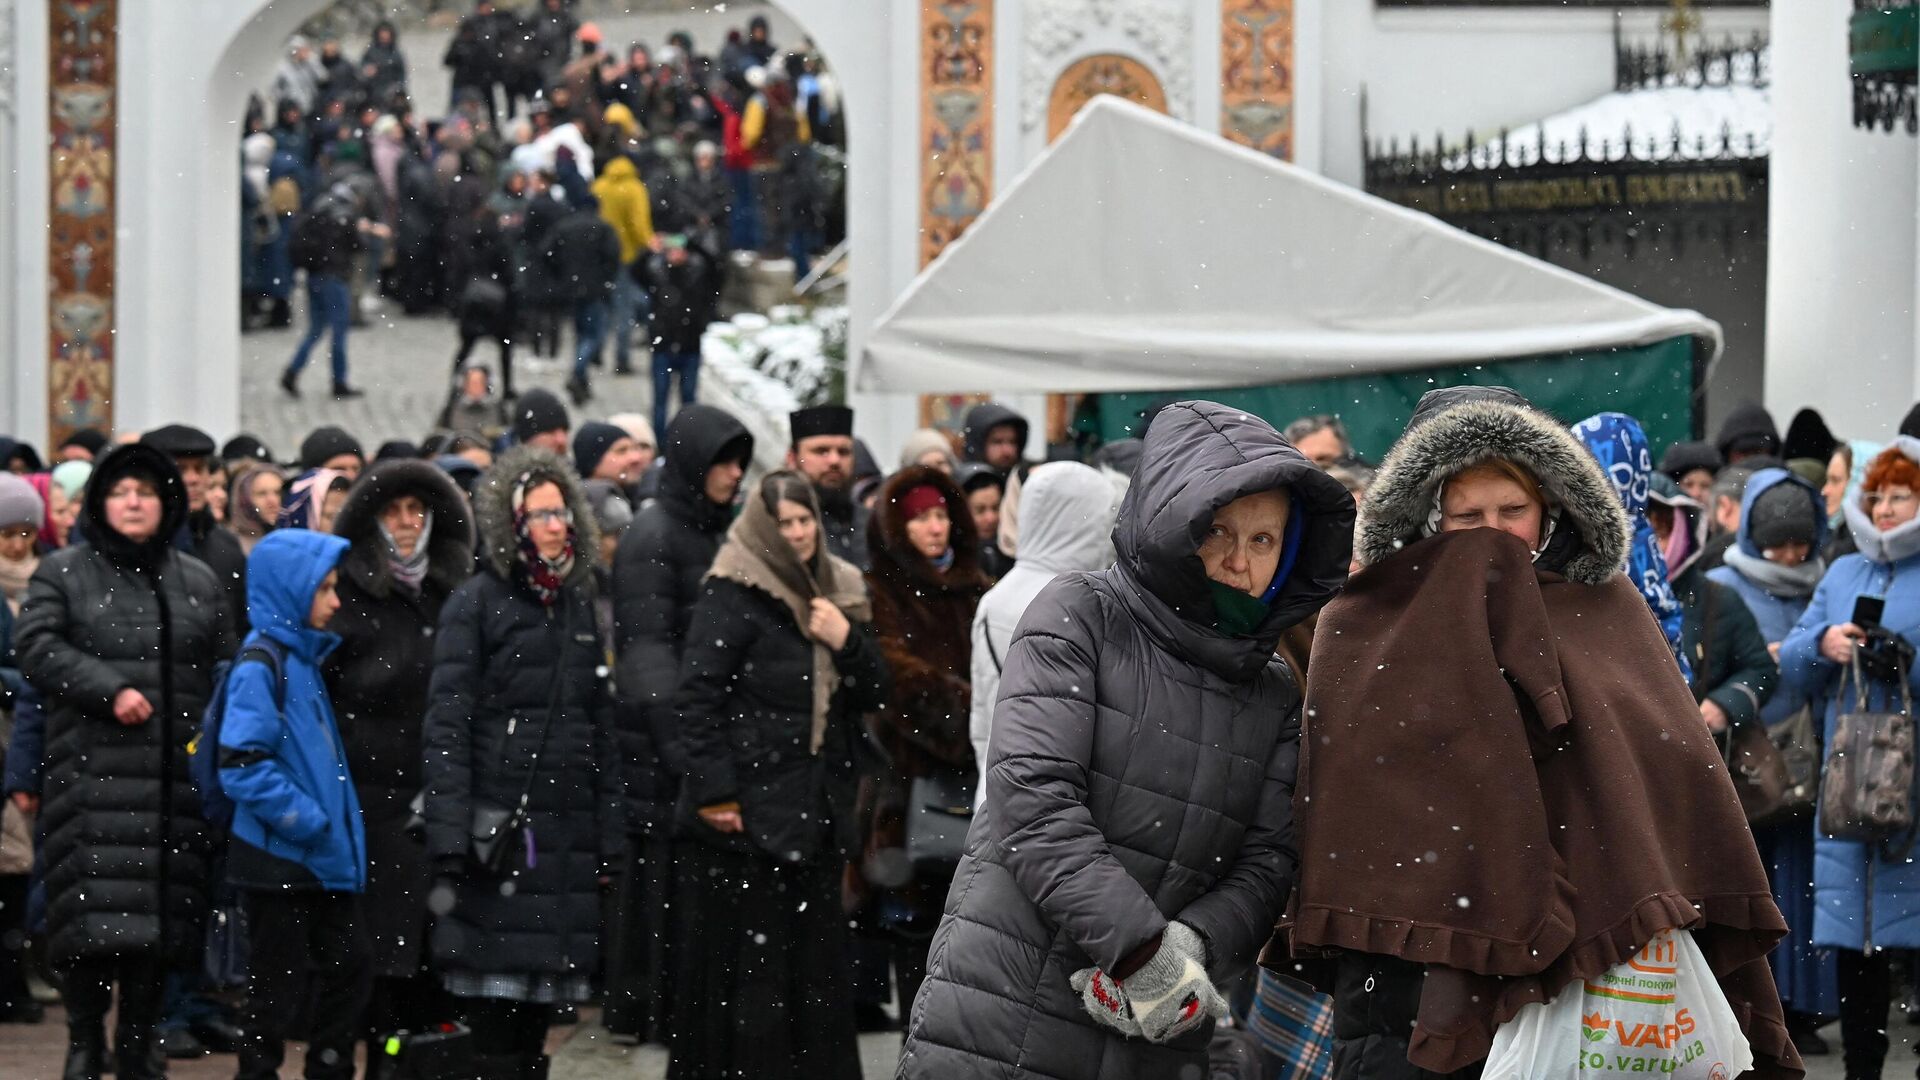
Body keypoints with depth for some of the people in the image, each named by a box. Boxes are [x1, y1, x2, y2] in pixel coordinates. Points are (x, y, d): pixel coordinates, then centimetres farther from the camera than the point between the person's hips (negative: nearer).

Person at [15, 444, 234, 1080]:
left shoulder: (197, 582, 17)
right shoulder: (63, 573, 7)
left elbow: (225, 665, 17)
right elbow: (36, 646, -6)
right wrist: (108, 691, -15)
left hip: (177, 775, 3)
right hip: (95, 771, -3)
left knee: (162, 905, 1)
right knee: (96, 904, -9)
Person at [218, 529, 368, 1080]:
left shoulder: (305, 658, 13)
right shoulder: (260, 667, -15)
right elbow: (242, 767, -22)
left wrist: (336, 823, 11)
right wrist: (308, 821, -21)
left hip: (324, 856, 8)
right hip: (278, 856, -8)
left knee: (347, 967, 11)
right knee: (278, 988, 0)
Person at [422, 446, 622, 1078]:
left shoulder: (579, 606, 16)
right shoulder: (477, 604, -2)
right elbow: (447, 727, -8)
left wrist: (609, 845, 14)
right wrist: (448, 845, -16)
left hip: (567, 833, 5)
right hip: (498, 830, -5)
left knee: (538, 1017, 7)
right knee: (494, 1016, -6)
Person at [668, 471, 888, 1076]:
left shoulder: (837, 594, 13)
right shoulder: (732, 597, -7)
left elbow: (874, 695, 14)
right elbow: (697, 696, -13)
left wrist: (847, 641, -6)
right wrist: (714, 792, -18)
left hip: (816, 811, 6)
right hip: (749, 813, -6)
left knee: (817, 956, 7)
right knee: (744, 962, -3)